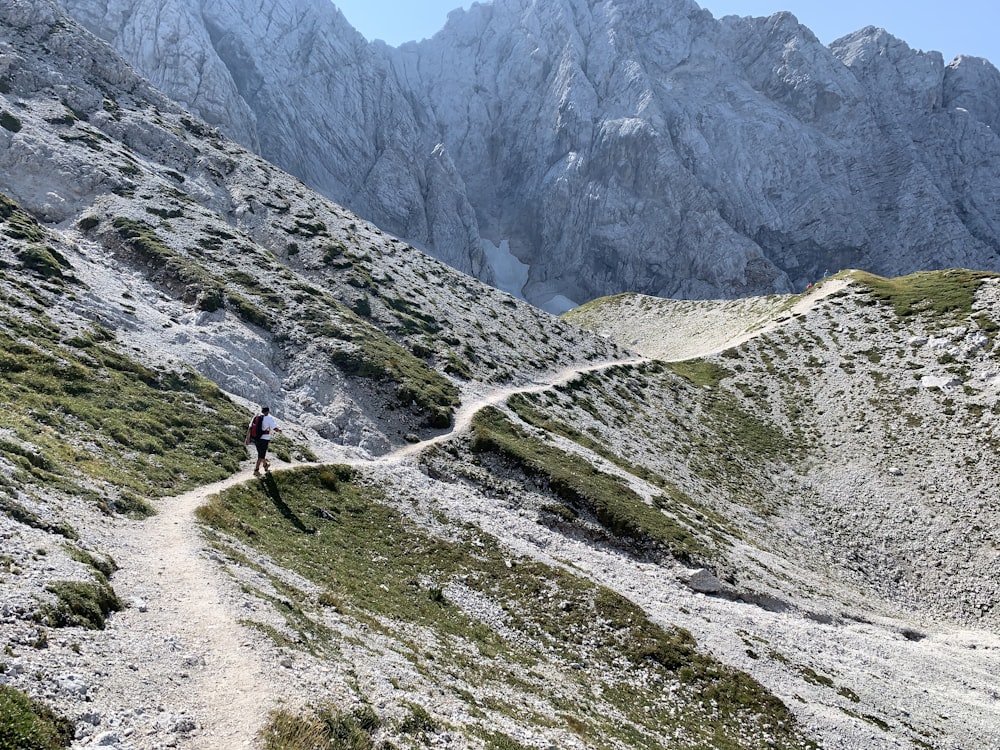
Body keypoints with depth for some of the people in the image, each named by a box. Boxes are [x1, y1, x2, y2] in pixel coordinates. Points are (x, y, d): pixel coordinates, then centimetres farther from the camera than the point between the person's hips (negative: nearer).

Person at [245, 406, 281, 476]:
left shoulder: (255, 418, 6)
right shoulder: (269, 418, -11)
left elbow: (249, 428, 5)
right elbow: (275, 429, -14)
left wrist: (248, 438, 9)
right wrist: (279, 430, 8)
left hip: (255, 439, 6)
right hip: (264, 439, -6)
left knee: (261, 453, 25)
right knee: (261, 455, 3)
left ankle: (265, 465, 46)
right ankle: (256, 470, 2)